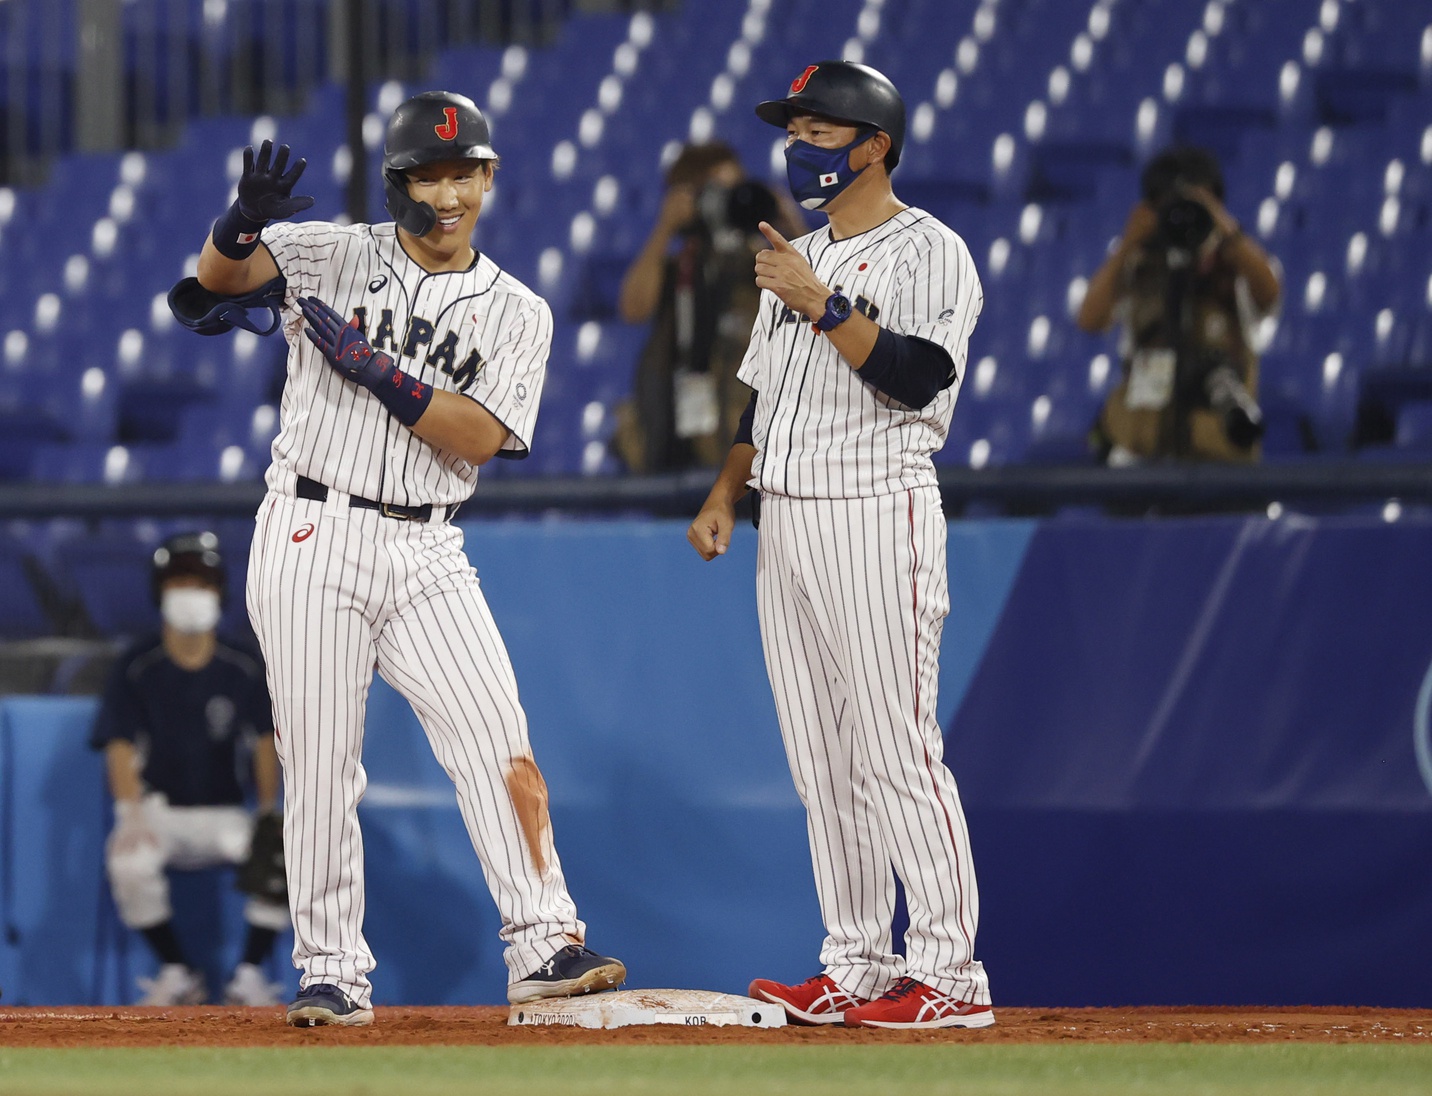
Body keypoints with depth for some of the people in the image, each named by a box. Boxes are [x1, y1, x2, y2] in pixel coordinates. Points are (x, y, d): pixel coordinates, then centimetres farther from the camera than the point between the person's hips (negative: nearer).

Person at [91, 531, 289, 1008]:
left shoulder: (243, 669, 2)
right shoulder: (135, 668, -2)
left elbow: (265, 744, 2)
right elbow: (121, 748, -7)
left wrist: (268, 814, -13)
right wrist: (132, 815, -24)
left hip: (225, 813, 1)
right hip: (158, 811, -1)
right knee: (128, 862, -35)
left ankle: (249, 974, -10)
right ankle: (177, 975, -13)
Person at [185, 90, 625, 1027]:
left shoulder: (517, 314, 7)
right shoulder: (332, 256, 3)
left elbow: (480, 437, -7)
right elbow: (219, 277, -14)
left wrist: (377, 371, -18)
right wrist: (245, 224, -37)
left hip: (426, 554, 2)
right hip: (312, 538, -2)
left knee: (497, 740, -10)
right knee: (321, 765, -1)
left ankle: (544, 945, -10)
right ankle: (332, 973, 8)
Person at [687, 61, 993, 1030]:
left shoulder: (928, 252, -6)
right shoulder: (799, 260, 20)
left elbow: (918, 376, -20)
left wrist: (822, 305, -23)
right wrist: (725, 495, 14)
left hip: (876, 514, -9)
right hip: (786, 520, 9)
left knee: (898, 750, -12)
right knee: (821, 759, 7)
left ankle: (951, 974, -11)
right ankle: (857, 970, 11)